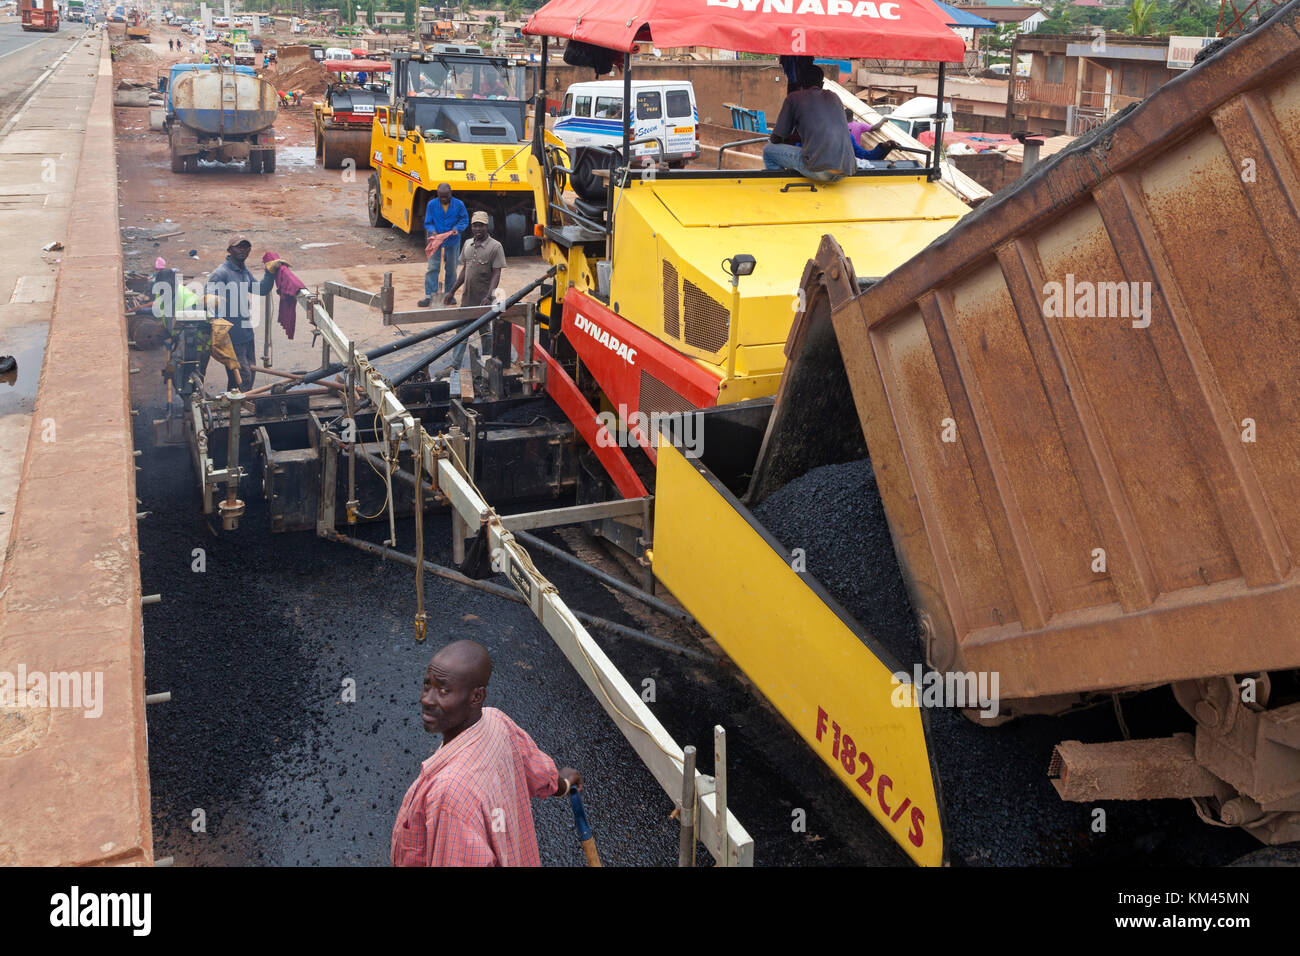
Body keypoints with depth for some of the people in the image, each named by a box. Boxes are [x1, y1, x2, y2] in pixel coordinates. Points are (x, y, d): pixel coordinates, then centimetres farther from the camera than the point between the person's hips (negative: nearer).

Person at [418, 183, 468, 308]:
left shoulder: (459, 205, -7)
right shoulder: (432, 205, -6)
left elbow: (465, 220, 1)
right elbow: (428, 223, 1)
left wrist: (457, 228, -18)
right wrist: (432, 231, -19)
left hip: (453, 241, 1)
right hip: (436, 240, -1)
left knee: (451, 269, 10)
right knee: (432, 267, -7)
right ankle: (429, 295, -4)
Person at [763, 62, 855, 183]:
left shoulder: (794, 97, 8)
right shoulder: (834, 97, 23)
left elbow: (776, 139, 12)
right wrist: (795, 137, 45)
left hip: (819, 171, -6)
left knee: (769, 150, 13)